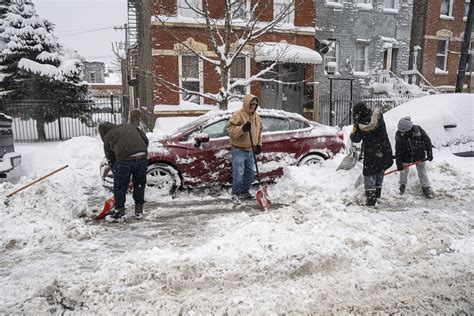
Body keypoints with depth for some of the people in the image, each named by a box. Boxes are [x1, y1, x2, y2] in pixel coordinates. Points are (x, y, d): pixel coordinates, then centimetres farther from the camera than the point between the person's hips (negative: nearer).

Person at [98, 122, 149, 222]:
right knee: (139, 185, 21)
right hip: (142, 158, 4)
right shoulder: (130, 125, 26)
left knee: (119, 187, 16)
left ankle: (120, 213, 25)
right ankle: (139, 211, 32)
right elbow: (145, 140, 16)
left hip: (125, 160, -3)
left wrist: (115, 172, 26)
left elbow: (111, 160, 18)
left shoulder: (107, 138, 18)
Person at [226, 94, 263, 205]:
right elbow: (230, 129, -21)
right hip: (238, 150, -8)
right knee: (238, 174, -9)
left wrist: (259, 144, 17)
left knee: (249, 173, 14)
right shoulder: (238, 115, -13)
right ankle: (235, 194, 4)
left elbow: (259, 130, 23)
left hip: (250, 150, 8)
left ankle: (244, 192, 28)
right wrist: (242, 128, -35)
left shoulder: (256, 116, 11)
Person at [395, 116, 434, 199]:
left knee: (422, 172, 8)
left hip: (419, 156, 0)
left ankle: (426, 187, 21)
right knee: (403, 171, 8)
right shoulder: (399, 135, -17)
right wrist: (399, 163, -14)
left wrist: (429, 153, -8)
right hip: (406, 157, 1)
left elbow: (427, 141, -8)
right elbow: (398, 150, -13)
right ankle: (402, 185, 33)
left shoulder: (418, 129, -20)